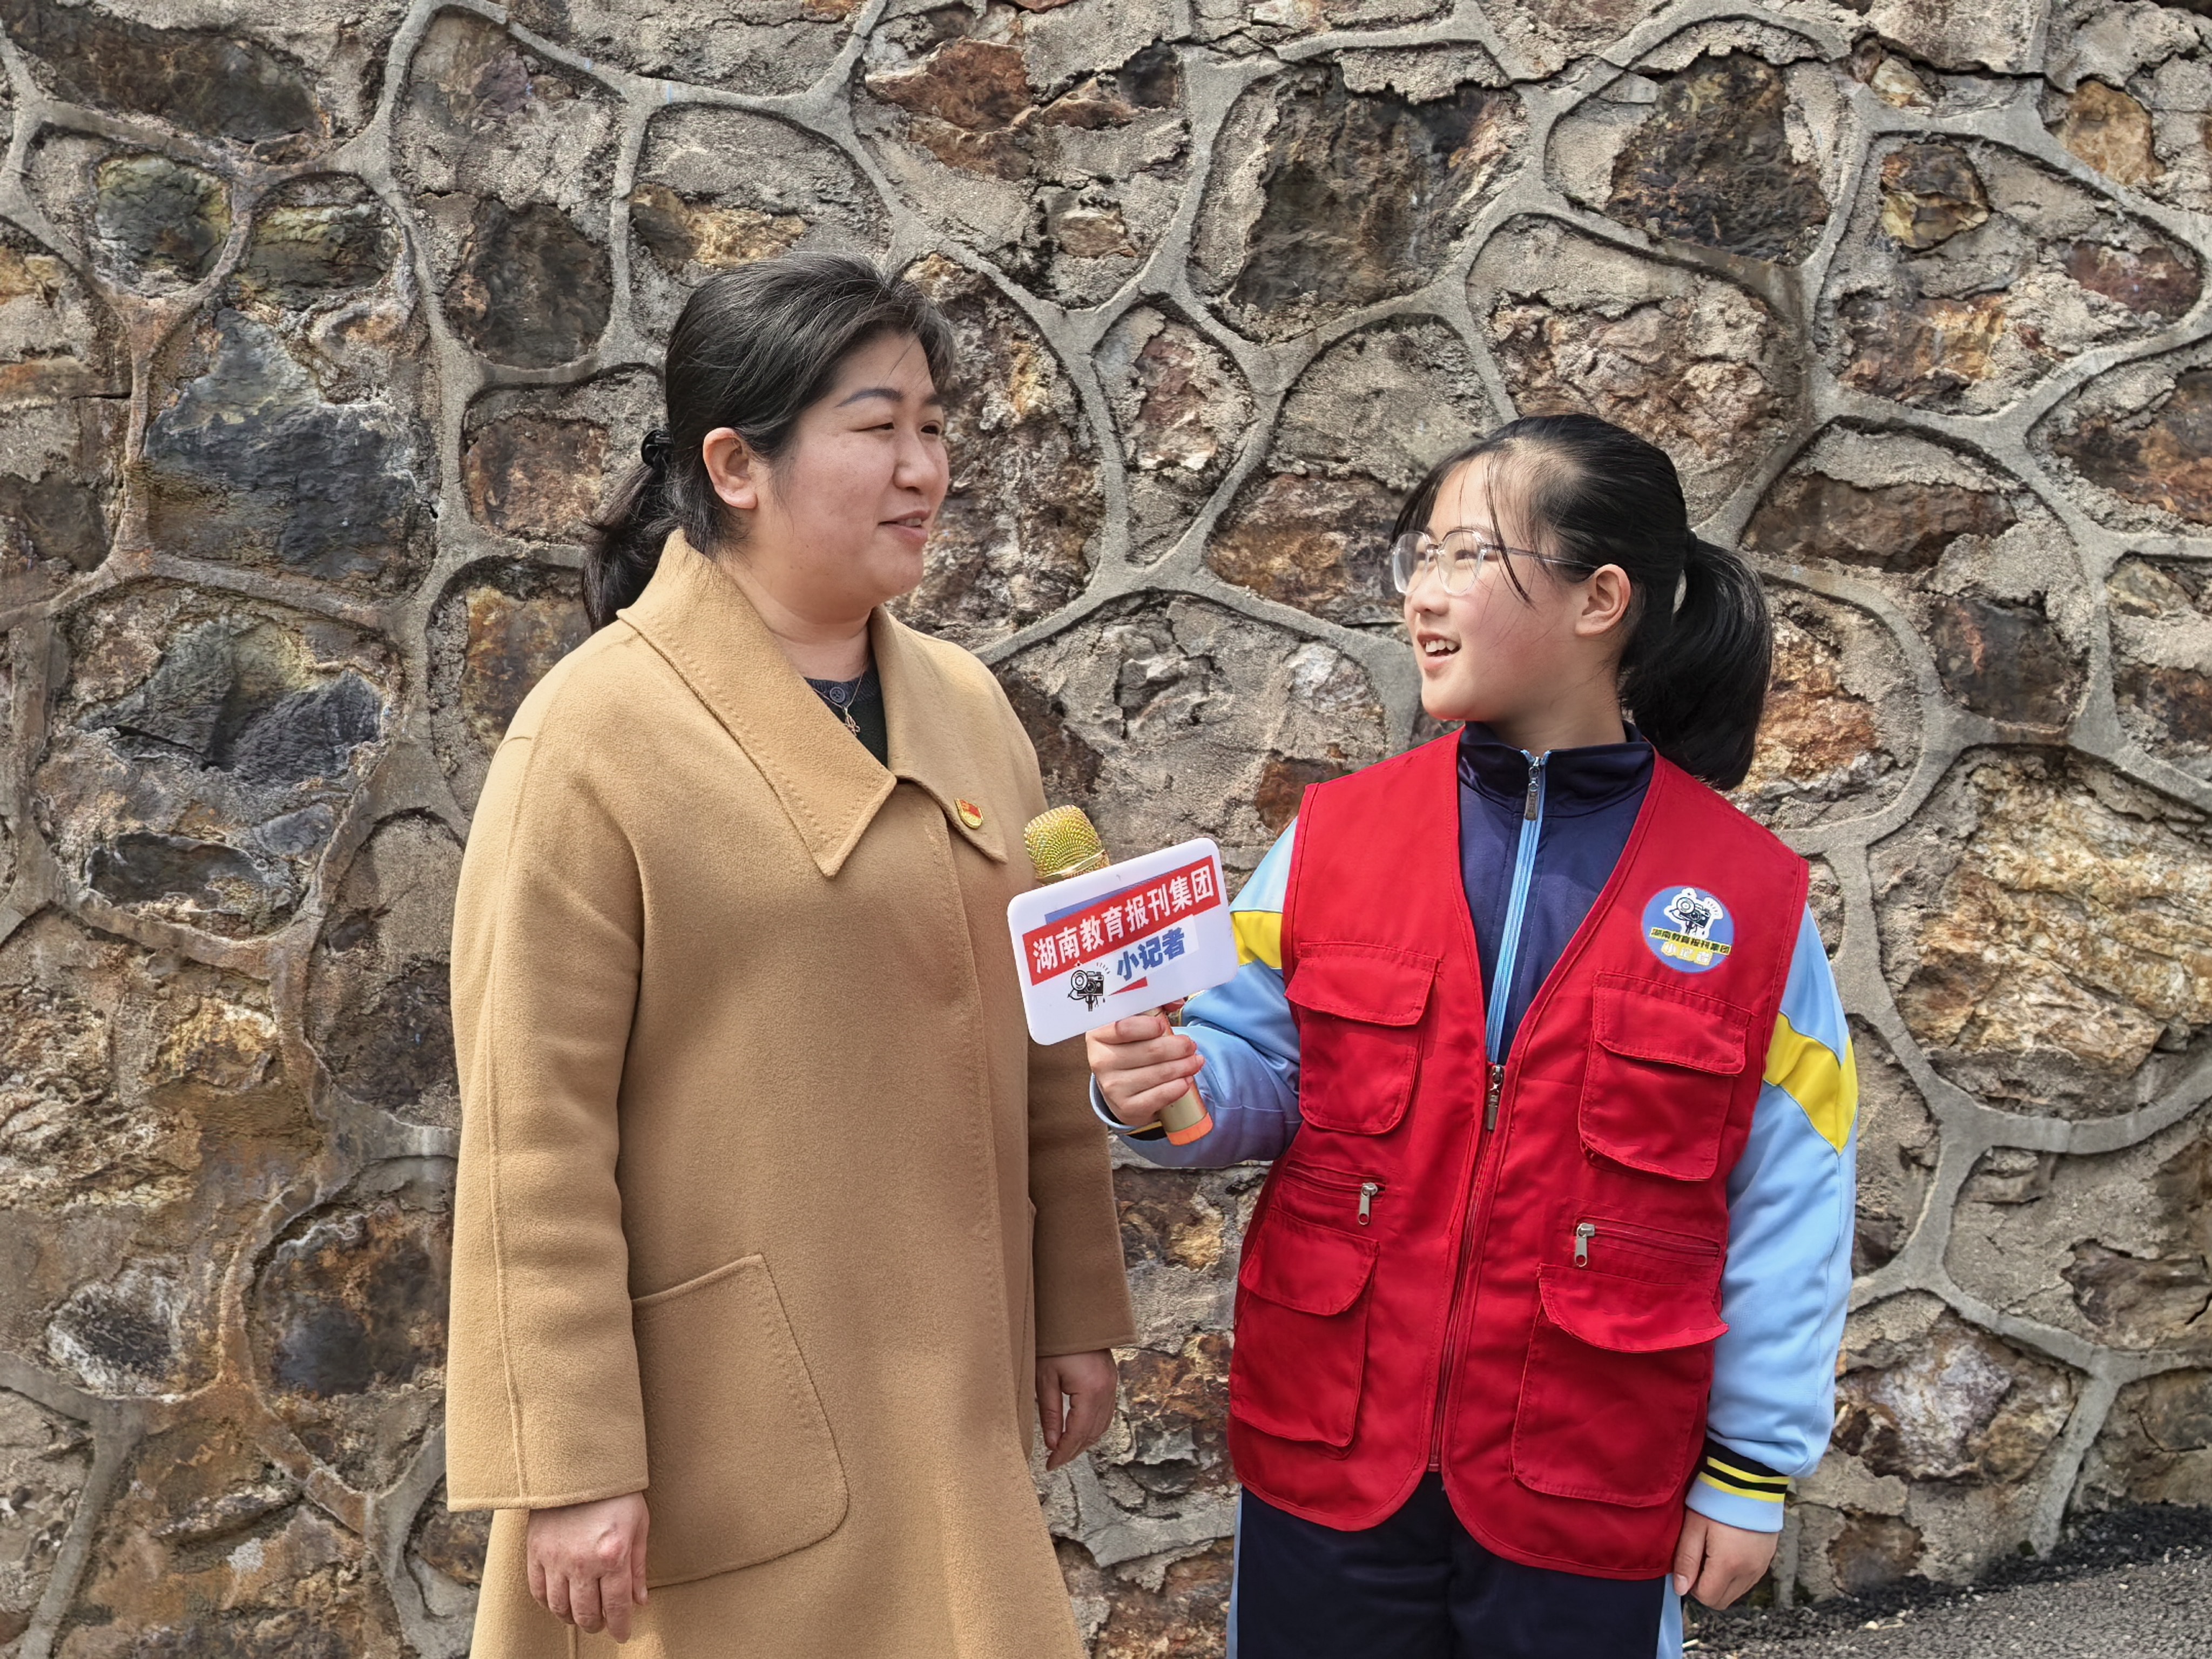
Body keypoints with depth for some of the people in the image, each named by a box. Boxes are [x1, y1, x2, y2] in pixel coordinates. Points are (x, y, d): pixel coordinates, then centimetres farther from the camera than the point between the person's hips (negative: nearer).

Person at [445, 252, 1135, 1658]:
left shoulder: (966, 705, 5)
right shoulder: (598, 735, -13)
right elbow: (536, 1133, -14)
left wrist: (1075, 1309, 12)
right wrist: (569, 1466, -15)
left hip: (944, 1401, 6)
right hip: (730, 1431, -6)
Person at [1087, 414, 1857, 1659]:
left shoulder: (1747, 897, -6)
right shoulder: (1335, 837, -2)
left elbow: (1788, 1205, -2)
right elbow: (1262, 1072, 4)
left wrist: (1754, 1466, 1)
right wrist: (1169, 1089, -18)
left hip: (1590, 1498, -1)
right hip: (1329, 1457, 2)